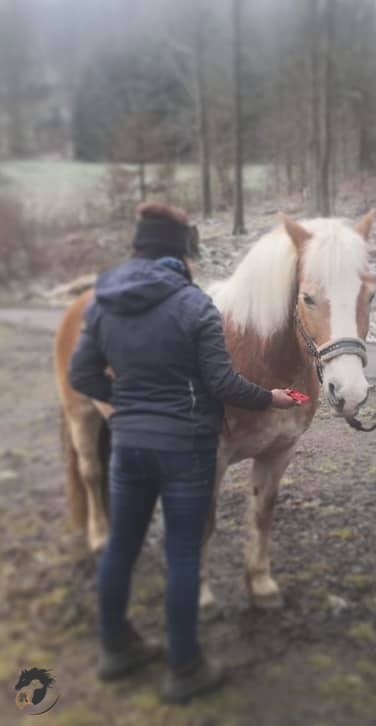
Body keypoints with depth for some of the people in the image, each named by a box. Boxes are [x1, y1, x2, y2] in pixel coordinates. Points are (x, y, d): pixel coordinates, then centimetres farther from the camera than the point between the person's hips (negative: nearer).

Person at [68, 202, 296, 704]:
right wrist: (269, 398, 3)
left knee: (121, 545, 18)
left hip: (127, 444, 5)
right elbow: (222, 383, -14)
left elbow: (81, 376, 5)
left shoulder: (102, 304, 1)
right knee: (183, 555, 6)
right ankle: (185, 670, 20)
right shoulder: (194, 304, -15)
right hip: (185, 447, -5)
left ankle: (115, 648, 36)